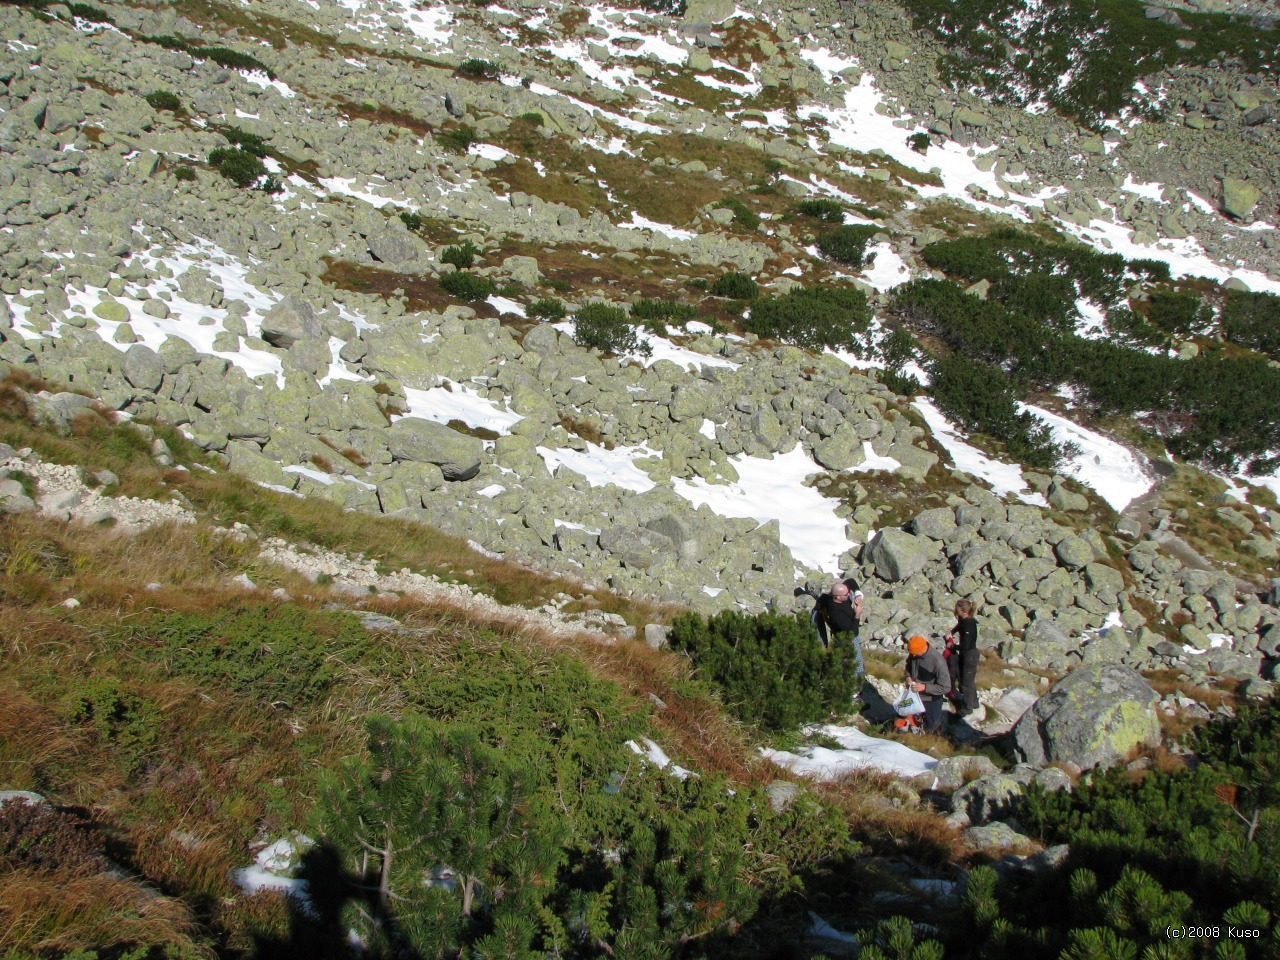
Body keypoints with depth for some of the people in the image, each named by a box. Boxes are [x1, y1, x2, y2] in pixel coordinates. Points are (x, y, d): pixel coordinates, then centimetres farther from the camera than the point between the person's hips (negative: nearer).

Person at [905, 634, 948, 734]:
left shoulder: (937, 661, -35)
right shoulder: (913, 653, -18)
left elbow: (945, 687, -28)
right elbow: (909, 665, 7)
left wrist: (924, 687, -33)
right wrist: (908, 676, -12)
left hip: (931, 700, -5)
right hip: (915, 695, 5)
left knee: (931, 727, 20)